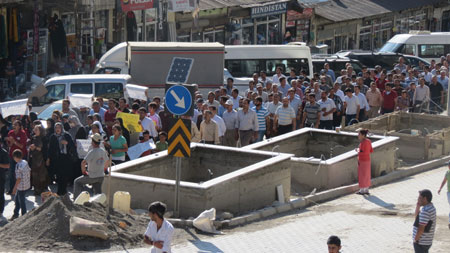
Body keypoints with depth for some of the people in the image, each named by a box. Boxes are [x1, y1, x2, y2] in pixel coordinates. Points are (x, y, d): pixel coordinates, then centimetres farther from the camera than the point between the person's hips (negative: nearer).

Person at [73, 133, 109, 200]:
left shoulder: (92, 152, -20)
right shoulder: (103, 151, 1)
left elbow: (83, 163, -25)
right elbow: (107, 162, 18)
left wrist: (83, 172, -9)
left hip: (92, 177, -6)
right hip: (101, 176, 6)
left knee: (77, 182, 13)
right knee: (98, 192, 16)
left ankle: (76, 200, 13)